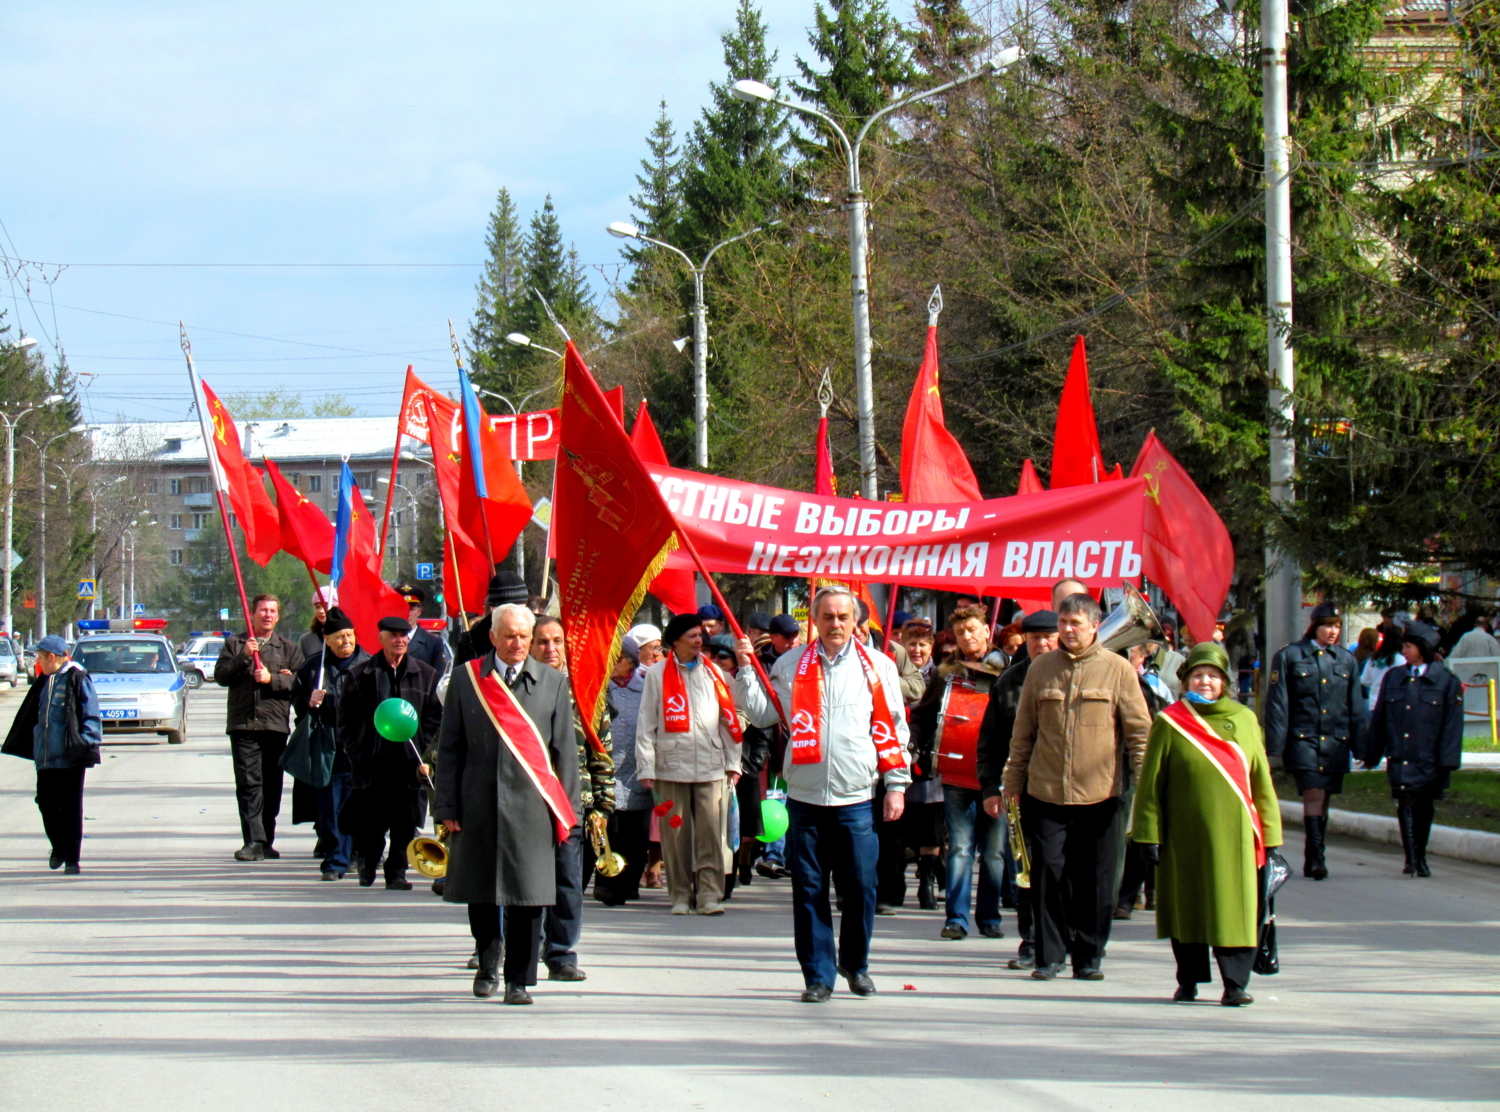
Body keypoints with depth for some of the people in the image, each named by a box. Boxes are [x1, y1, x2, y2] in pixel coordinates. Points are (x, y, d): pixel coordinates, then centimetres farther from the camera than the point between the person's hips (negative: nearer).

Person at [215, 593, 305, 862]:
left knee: (272, 785, 4)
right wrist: (244, 657, -10)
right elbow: (221, 676, 2)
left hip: (276, 724, 1)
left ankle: (266, 841, 12)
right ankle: (253, 842, -15)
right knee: (248, 783, -10)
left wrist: (272, 679, -11)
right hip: (243, 724, -1)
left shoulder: (288, 648, 15)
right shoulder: (234, 644, 13)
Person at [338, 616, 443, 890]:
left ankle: (397, 871, 11)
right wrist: (354, 752, -4)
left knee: (405, 823, 0)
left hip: (409, 762, 0)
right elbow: (346, 719, 7)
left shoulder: (425, 675, 8)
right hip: (371, 762, 0)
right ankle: (368, 862, 28)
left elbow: (435, 719, 8)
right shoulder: (361, 675, 6)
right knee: (370, 823, 5)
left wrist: (426, 756, -3)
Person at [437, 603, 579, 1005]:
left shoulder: (552, 682, 6)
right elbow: (450, 747, 6)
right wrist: (448, 806, 0)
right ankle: (488, 962, 30)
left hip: (530, 805, -1)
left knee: (528, 896, -3)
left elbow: (564, 750, 7)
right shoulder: (466, 679, 5)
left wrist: (565, 810, 3)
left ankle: (519, 979, 6)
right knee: (479, 891, 9)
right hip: (478, 803, 1)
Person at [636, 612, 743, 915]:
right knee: (675, 833, 1)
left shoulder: (713, 673, 11)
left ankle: (709, 894, -5)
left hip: (711, 766, 1)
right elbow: (646, 724, 3)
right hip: (671, 766, -1)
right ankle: (680, 895, 9)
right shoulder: (658, 674, 4)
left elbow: (729, 719, 14)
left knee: (711, 832, -6)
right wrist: (646, 767, -3)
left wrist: (733, 762, 8)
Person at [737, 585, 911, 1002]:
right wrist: (745, 671, -5)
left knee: (860, 887, 2)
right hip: (806, 796, 1)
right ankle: (818, 975, 9)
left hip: (856, 799, -1)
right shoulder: (791, 667, 7)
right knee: (809, 890, 2)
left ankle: (855, 964, 22)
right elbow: (762, 714, 6)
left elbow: (893, 729, 7)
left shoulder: (878, 667, 5)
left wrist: (896, 785, 3)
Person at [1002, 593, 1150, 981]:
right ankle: (1049, 955, 6)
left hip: (1099, 793, -1)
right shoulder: (1041, 669, 8)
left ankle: (1089, 956, 14)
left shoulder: (1118, 669, 0)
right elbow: (1023, 731, 13)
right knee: (1048, 873, -1)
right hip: (1045, 791, 2)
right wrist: (1012, 781, 12)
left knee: (1095, 879, 4)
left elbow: (1139, 731, 1)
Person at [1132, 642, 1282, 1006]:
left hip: (1233, 834, 1)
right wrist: (1149, 833, -3)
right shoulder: (1170, 723, 1)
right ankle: (1188, 980, 20)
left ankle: (1235, 983, 0)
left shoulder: (1244, 720, 7)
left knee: (1237, 907, -3)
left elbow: (1261, 779, 9)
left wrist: (1269, 833, 6)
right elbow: (1150, 781, 2)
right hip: (1185, 835, -1)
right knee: (1186, 907, 7)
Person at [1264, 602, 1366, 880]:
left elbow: (1356, 707, 15)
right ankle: (1317, 858, -17)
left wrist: (1360, 746, 11)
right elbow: (1277, 704, -1)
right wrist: (1275, 745, -7)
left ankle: (1311, 860, 18)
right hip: (1303, 739, -4)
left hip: (1336, 741, 4)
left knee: (1323, 799, 8)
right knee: (1313, 794, -16)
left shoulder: (1346, 659, 11)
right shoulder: (1289, 656, 0)